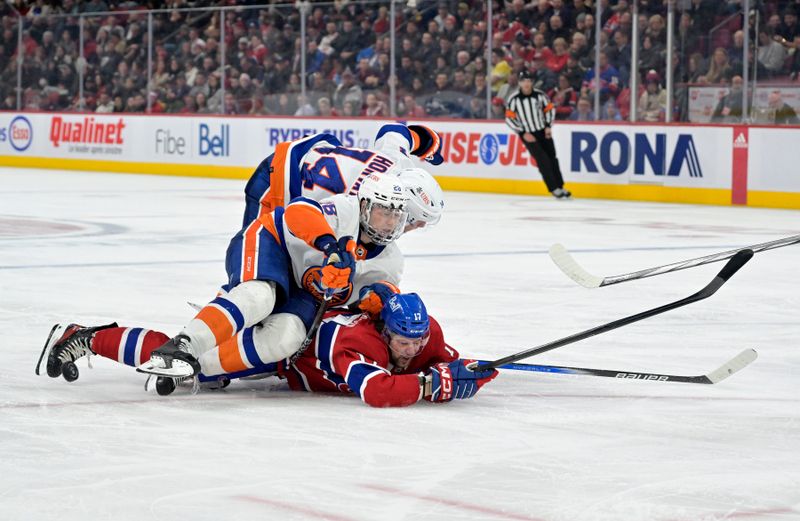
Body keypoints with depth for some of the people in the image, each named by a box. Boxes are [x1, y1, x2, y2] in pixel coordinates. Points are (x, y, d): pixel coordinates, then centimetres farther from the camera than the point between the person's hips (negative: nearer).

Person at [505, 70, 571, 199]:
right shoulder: (514, 99, -12)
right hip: (528, 135, -3)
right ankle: (554, 189, -5)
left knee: (552, 158, 8)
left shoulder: (539, 95, -4)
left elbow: (550, 109, 8)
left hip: (543, 132, 3)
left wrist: (548, 126, -3)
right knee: (543, 160, -12)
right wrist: (523, 133, -14)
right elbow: (509, 118, -10)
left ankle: (560, 187, 20)